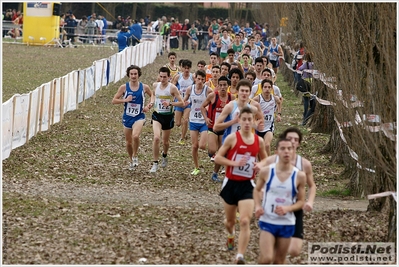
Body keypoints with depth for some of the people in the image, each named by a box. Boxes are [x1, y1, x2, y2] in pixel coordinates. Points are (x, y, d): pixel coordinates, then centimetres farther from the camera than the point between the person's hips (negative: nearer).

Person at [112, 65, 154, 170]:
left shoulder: (144, 87, -3)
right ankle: (131, 161, 35)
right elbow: (114, 100, -2)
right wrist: (125, 100, -17)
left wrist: (149, 105, -1)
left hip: (139, 117, -2)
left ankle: (135, 156, -2)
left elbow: (152, 95, 17)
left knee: (135, 136, -27)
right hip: (127, 117, 2)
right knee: (128, 142, 11)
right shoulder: (124, 87, -5)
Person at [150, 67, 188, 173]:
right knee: (156, 138, -20)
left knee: (165, 141, 14)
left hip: (168, 116, -1)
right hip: (157, 115, 1)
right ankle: (155, 164, -13)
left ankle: (164, 156, 48)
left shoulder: (172, 88, -13)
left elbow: (182, 103, -15)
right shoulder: (155, 85, 0)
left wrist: (170, 103, -27)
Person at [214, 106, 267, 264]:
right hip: (231, 184, 0)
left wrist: (260, 166, -8)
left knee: (245, 221, -15)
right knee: (230, 220, 18)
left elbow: (265, 161, 15)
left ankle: (240, 257, -16)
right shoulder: (232, 138, -9)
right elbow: (217, 158, -9)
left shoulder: (259, 141, 0)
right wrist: (235, 163, -22)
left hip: (247, 185, 0)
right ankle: (230, 235, 54)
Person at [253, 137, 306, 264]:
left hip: (287, 223, 2)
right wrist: (257, 206, -7)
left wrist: (287, 208, -17)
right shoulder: (266, 171, -6)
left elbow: (301, 201, 3)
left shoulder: (299, 176, -6)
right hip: (267, 221, -2)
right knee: (266, 258, -18)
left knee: (279, 262, 10)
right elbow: (257, 189, 11)